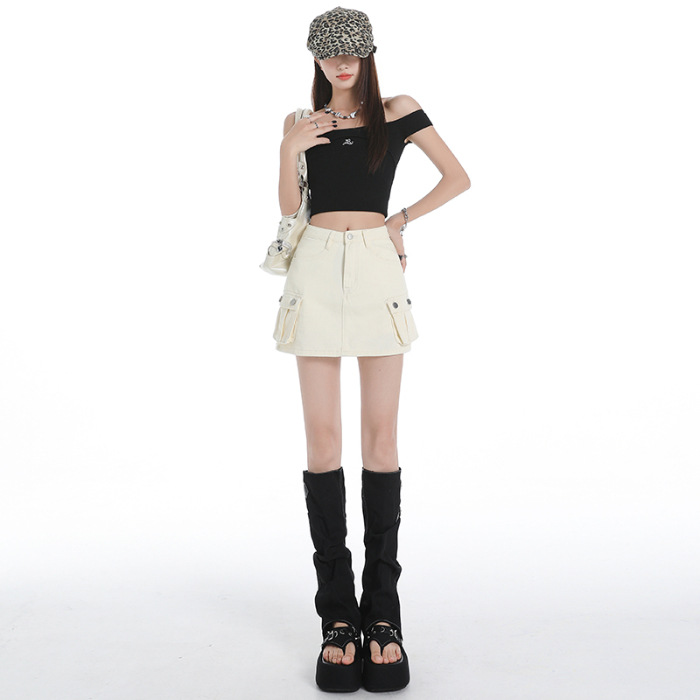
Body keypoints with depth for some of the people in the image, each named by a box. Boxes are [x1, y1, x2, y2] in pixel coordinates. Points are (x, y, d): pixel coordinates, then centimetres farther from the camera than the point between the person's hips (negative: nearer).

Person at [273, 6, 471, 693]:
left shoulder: (399, 112, 10)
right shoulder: (301, 122, 15)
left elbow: (458, 178, 10)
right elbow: (289, 207, 9)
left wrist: (401, 219, 3)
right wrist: (290, 149, -5)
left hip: (377, 266, -1)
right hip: (317, 268, 2)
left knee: (380, 433, -4)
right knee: (321, 434, -4)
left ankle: (382, 610, 5)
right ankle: (337, 615, 4)